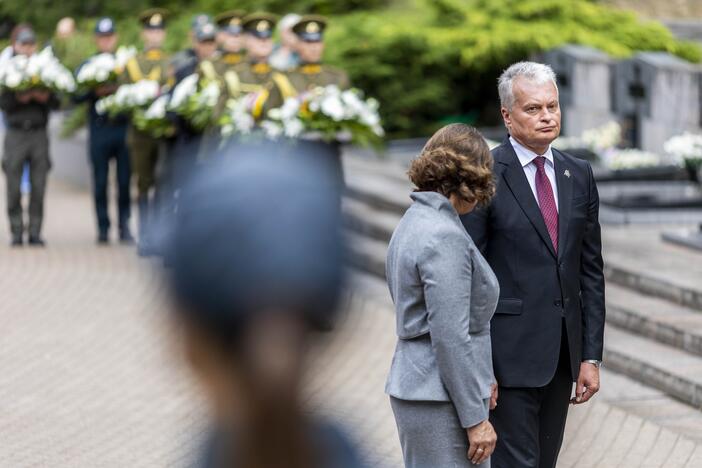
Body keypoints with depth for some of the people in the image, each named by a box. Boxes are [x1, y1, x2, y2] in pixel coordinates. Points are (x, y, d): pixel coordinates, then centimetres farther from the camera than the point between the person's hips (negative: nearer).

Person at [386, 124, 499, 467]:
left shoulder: (415, 220, 11)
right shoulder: (445, 237, -17)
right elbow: (450, 337, -20)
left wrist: (479, 379, 19)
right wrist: (475, 419, -16)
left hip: (415, 384, 10)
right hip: (442, 400, -10)